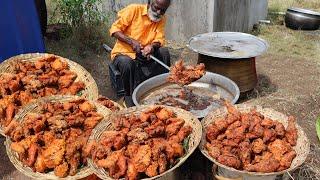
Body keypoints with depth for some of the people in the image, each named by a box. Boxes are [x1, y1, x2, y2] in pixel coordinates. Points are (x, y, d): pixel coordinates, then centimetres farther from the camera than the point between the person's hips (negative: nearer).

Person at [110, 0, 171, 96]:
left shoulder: (161, 19, 2)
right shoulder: (133, 9, -11)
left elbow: (159, 40, -6)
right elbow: (114, 29, -12)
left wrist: (152, 46, -30)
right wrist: (131, 41, -26)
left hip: (143, 54, 4)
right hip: (124, 53, -3)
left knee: (164, 52, -20)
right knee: (127, 64, -36)